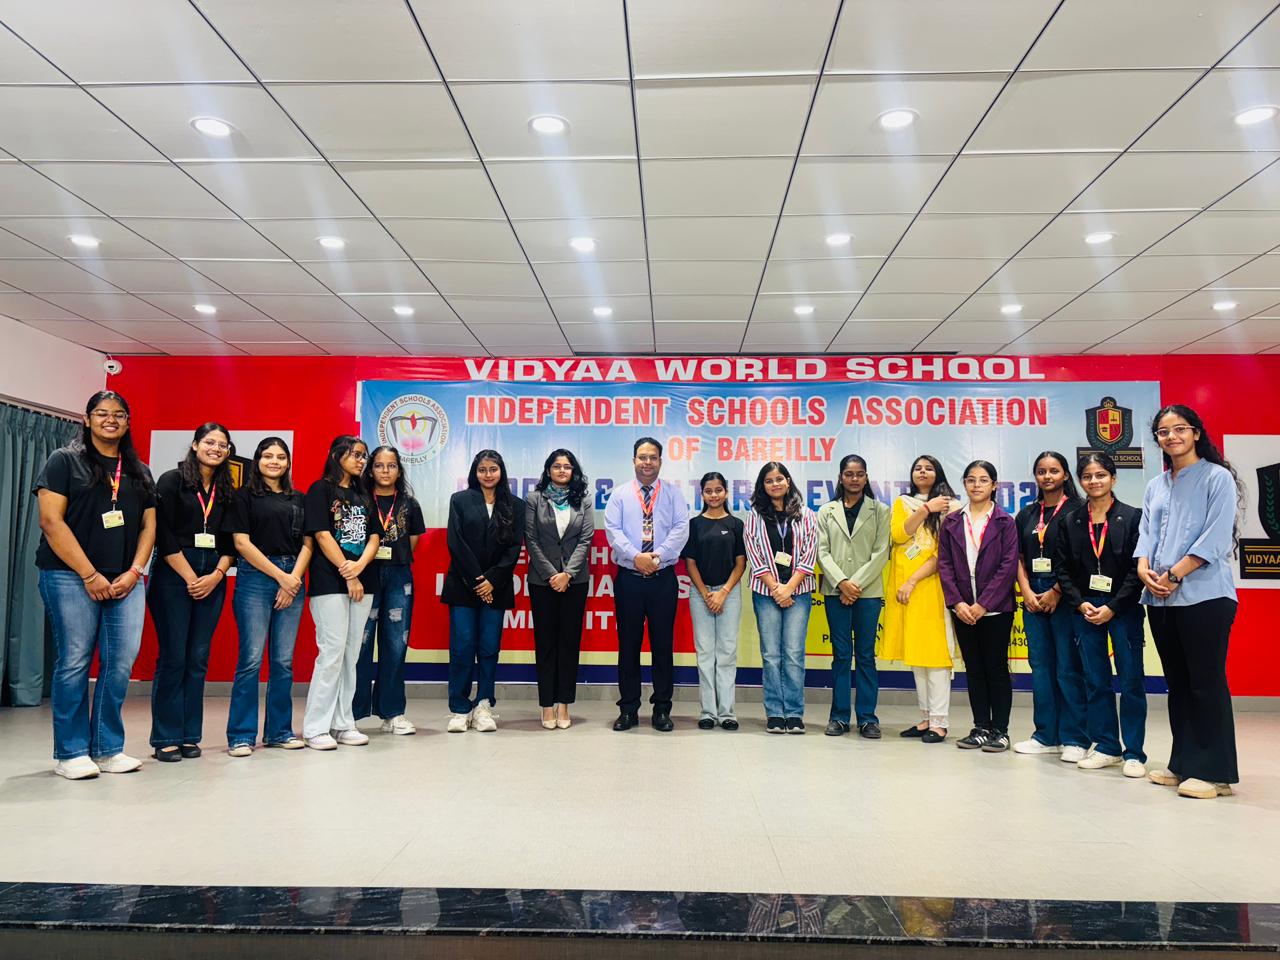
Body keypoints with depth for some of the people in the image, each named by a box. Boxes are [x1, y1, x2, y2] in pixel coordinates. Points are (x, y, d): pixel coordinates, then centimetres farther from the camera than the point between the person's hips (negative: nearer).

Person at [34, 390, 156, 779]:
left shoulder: (140, 472, 18)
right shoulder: (64, 461, 4)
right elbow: (51, 521, -5)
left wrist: (133, 572, -2)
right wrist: (90, 575, -11)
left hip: (125, 581, 4)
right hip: (71, 577, -4)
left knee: (121, 663, -2)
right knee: (74, 662, -3)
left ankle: (108, 749, 9)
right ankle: (71, 753, 8)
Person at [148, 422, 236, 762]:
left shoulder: (227, 491, 13)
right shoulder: (172, 481, 0)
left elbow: (230, 541, 11)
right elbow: (164, 535, -7)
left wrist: (216, 576, -5)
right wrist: (190, 578, -11)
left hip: (212, 580, 4)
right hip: (174, 577, -4)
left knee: (198, 660, 5)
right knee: (172, 657, -4)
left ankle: (189, 736, 11)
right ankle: (166, 738, 5)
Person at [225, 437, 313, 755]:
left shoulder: (298, 499, 16)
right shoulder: (244, 496, 4)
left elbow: (307, 543, 10)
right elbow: (241, 542, -4)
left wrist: (294, 578, -5)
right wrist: (280, 576, -8)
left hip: (292, 580, 4)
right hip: (255, 577, -4)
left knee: (284, 660, 6)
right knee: (251, 658, -7)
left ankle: (279, 730, 14)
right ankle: (241, 735, 1)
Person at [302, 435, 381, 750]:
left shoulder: (363, 495, 17)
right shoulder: (320, 490, 0)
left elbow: (374, 537, 10)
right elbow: (322, 535, -9)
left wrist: (359, 566, -10)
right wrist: (347, 575, -12)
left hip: (363, 583, 6)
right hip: (330, 583, -6)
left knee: (351, 655, 7)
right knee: (332, 652, -8)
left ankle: (342, 724, 13)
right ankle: (315, 727, 1)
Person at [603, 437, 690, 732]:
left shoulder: (673, 493, 6)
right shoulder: (620, 494, 6)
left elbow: (681, 530, -5)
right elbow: (612, 530, -4)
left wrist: (657, 556, -17)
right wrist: (636, 556, -17)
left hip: (664, 579, 0)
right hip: (628, 578, 0)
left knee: (663, 644, 5)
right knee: (628, 644, 5)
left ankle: (662, 710, 16)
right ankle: (628, 709, 16)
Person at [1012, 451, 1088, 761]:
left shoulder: (1077, 511, -1)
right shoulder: (1026, 514, 14)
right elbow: (1019, 558, 12)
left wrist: (1056, 593, -10)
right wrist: (1027, 592, 0)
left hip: (1065, 594, -5)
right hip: (1033, 596, 5)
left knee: (1069, 668, -4)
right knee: (1040, 666, 8)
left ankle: (1074, 739, 4)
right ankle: (1046, 736, 15)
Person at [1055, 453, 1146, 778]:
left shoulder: (1132, 517, -1)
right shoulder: (1070, 522, 8)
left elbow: (1137, 568, -6)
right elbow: (1062, 568, 6)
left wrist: (1113, 607, -12)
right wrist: (1080, 604, -6)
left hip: (1123, 609, -3)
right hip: (1085, 609, 3)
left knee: (1131, 681, -1)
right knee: (1095, 681, 7)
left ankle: (1134, 753, 8)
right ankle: (1107, 747, 18)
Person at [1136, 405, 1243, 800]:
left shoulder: (1217, 478, 0)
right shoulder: (1155, 487, 18)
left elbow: (1216, 537, -10)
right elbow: (1147, 534, 11)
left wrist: (1175, 574, -15)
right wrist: (1144, 570, -8)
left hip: (1204, 595, -6)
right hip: (1160, 600, 6)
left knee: (1207, 683, -4)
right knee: (1177, 682, 10)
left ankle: (1214, 772, 4)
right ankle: (1183, 764, 18)